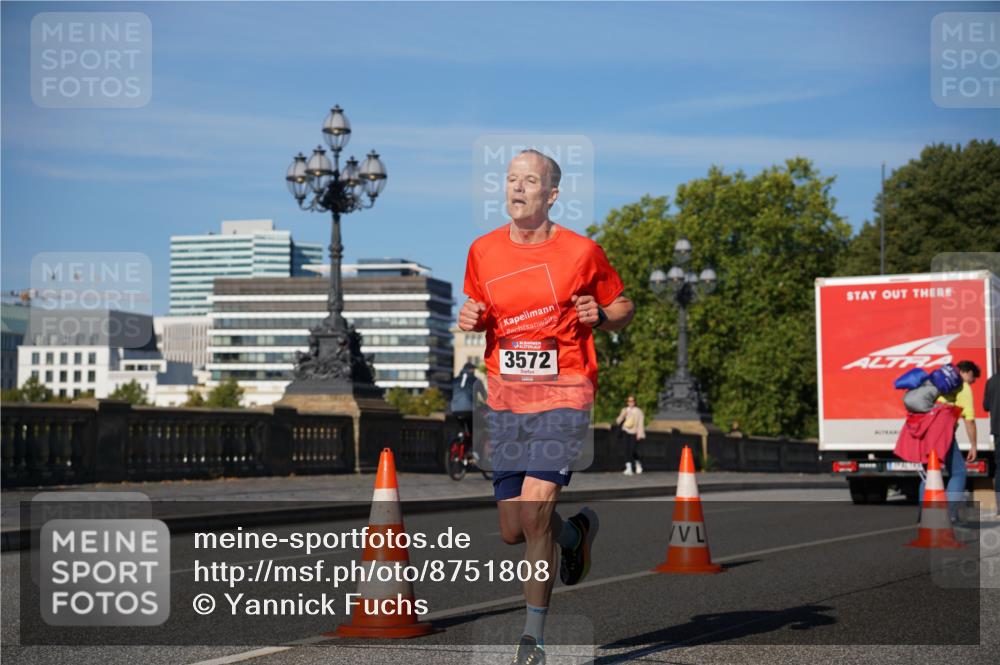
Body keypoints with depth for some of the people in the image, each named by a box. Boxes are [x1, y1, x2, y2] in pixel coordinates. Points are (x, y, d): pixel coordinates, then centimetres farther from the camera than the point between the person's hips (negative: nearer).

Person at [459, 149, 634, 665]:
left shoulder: (581, 251, -3)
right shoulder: (482, 251, 5)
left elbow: (624, 306, 10)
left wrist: (600, 316, -12)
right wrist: (470, 319, -2)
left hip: (563, 396, -4)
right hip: (504, 399, 4)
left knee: (534, 512, -17)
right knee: (512, 531, 5)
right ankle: (576, 532, 40)